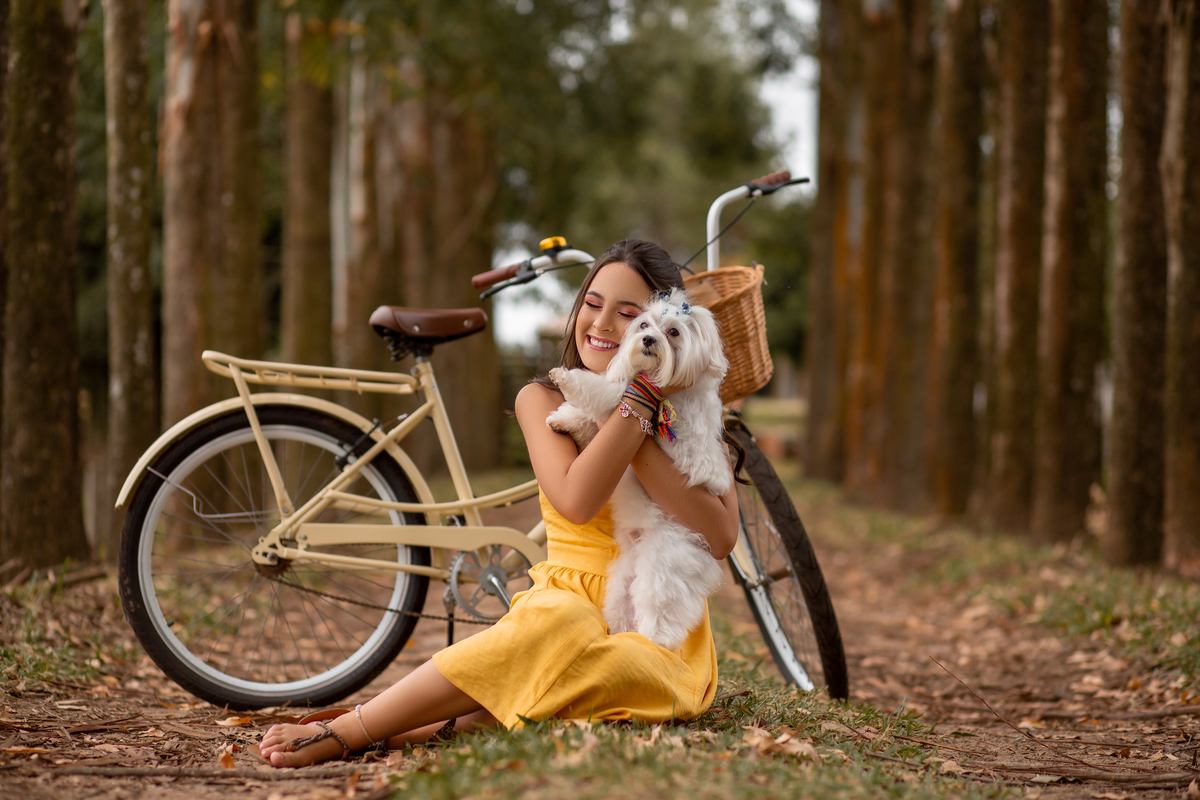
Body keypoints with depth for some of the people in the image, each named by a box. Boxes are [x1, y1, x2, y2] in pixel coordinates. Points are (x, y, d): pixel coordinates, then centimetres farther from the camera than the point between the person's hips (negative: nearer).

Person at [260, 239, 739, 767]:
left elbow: (719, 538, -11)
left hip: (661, 633, 0)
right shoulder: (543, 400, 4)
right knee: (556, 619, -40)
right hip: (571, 600, 0)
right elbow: (576, 500, -16)